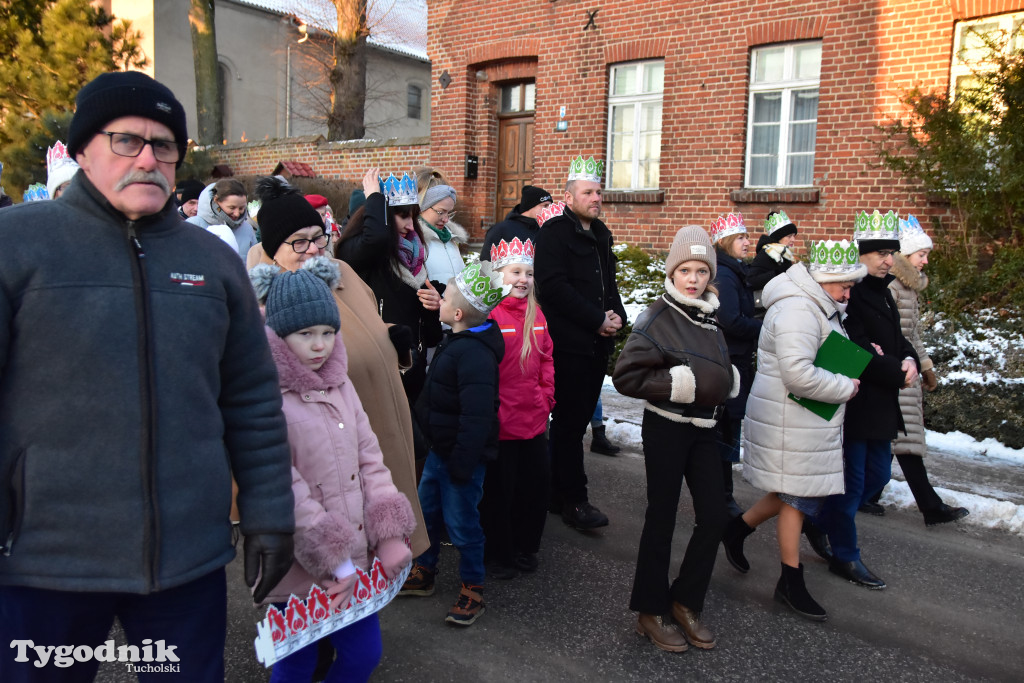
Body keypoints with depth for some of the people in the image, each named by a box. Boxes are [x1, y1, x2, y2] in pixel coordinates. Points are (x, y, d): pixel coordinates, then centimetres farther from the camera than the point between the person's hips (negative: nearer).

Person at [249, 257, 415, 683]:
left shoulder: (339, 384, 6)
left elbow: (369, 458, 5)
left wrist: (390, 534, -3)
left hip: (357, 558, 6)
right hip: (301, 570, -6)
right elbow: (286, 493, -20)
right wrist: (339, 564, -17)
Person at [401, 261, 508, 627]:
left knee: (461, 521, 4)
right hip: (440, 449, 10)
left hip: (461, 455, -10)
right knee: (426, 509, 21)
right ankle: (423, 573, 39)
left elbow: (477, 417, -30)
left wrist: (462, 463, -26)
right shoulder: (455, 342, 7)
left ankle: (473, 590, 22)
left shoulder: (475, 353, -27)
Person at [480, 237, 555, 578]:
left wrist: (546, 395, 5)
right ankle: (499, 554, 26)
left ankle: (525, 547, 34)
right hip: (500, 422, -6)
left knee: (538, 482, 14)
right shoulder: (487, 314, -15)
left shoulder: (536, 314, 7)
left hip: (534, 419, 7)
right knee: (499, 489, 7)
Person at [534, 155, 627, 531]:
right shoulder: (555, 232, -8)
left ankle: (558, 490, 23)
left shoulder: (600, 233, 18)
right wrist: (598, 320, -16)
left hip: (598, 342, 8)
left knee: (578, 418, 12)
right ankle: (574, 501, 4)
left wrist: (617, 315, 4)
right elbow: (555, 287, -18)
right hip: (568, 342, -8)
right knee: (570, 420, -3)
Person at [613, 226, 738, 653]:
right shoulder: (657, 318, -12)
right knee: (662, 518, 3)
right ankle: (650, 612, 20)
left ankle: (685, 602, 24)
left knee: (713, 517, 5)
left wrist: (726, 381, 3)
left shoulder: (709, 317, 9)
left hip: (704, 429, 6)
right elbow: (625, 376, -17)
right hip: (666, 428, -6)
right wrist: (680, 384, -19)